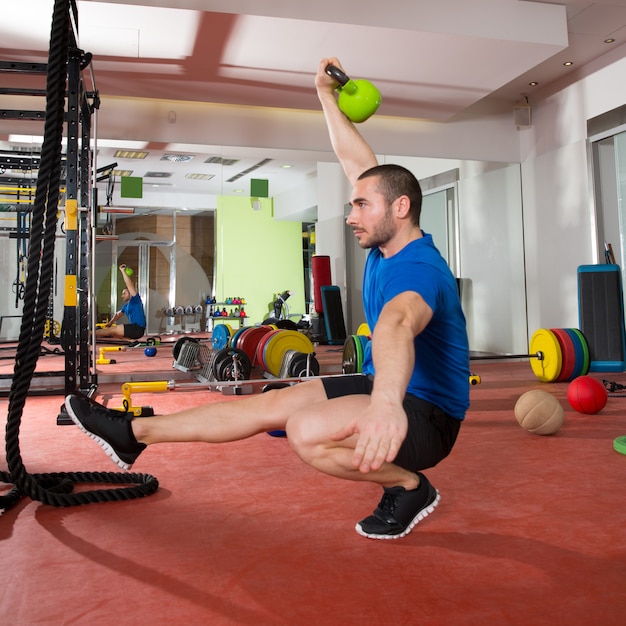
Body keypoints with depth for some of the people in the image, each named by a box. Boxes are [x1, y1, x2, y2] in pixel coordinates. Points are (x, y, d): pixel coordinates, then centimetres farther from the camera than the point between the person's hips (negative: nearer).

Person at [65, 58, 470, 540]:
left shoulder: (419, 269, -24)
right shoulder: (386, 244, 3)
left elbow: (397, 324, -49)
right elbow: (357, 162, 14)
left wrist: (386, 401, -67)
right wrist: (326, 95, 20)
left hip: (427, 413, -9)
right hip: (388, 389, 9)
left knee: (308, 430, -33)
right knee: (269, 404, 4)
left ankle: (409, 487, -9)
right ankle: (135, 433, 13)